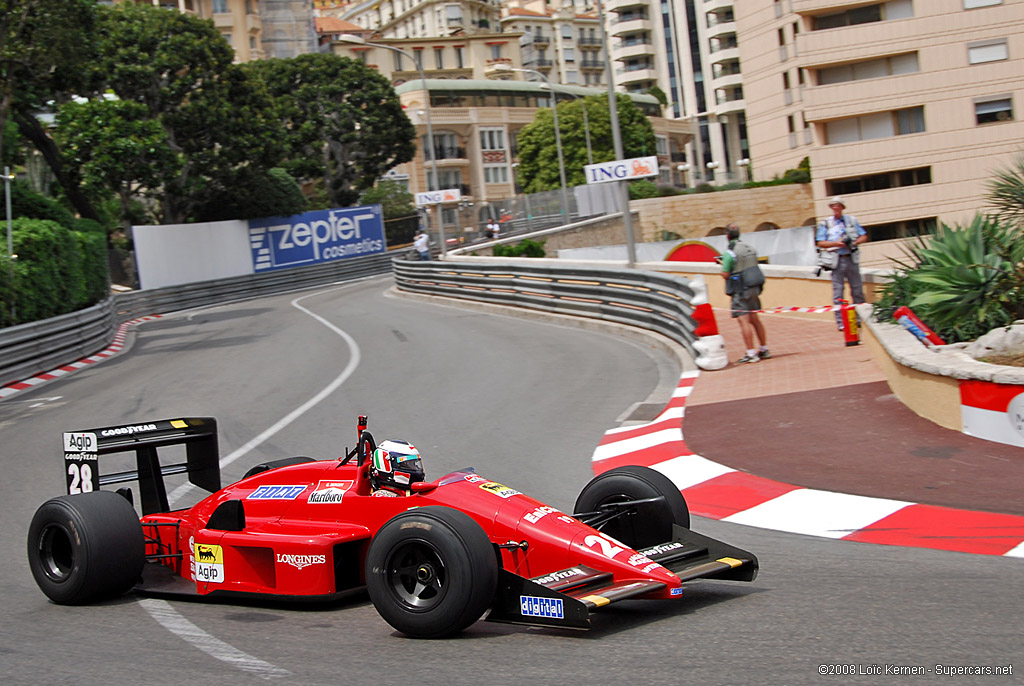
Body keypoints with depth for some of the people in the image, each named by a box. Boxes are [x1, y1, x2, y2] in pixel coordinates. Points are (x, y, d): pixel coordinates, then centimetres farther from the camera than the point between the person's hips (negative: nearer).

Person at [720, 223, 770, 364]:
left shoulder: (729, 252, -14)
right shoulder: (750, 249, 9)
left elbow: (725, 275, -14)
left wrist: (723, 268, 10)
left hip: (740, 290, -8)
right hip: (754, 288, 8)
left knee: (744, 321, -8)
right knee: (754, 319, 15)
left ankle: (751, 354, -11)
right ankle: (764, 350, 21)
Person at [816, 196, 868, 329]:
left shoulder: (851, 220, 12)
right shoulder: (825, 223, 6)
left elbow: (864, 236, 11)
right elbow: (820, 243, 0)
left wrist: (854, 242, -9)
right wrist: (836, 243, -14)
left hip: (851, 259, 2)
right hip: (836, 261, -2)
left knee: (857, 290, 5)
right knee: (837, 292, -2)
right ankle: (840, 321, 1)